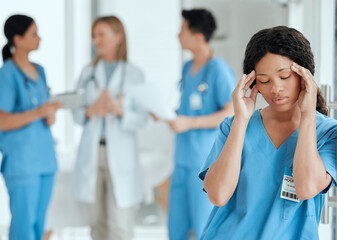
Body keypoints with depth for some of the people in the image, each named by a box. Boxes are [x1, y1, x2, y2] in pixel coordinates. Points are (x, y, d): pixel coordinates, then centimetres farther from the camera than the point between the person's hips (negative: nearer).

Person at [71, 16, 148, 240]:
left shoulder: (134, 74, 0)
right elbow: (77, 113, 9)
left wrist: (119, 110, -22)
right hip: (92, 152, 3)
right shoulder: (88, 73, 10)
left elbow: (141, 118, -4)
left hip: (121, 154, -3)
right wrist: (90, 111, -12)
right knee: (98, 221, 9)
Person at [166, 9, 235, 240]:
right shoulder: (188, 68, 13)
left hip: (207, 162, -8)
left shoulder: (219, 70, -12)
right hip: (184, 160, 8)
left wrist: (189, 123, -20)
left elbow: (232, 113, -19)